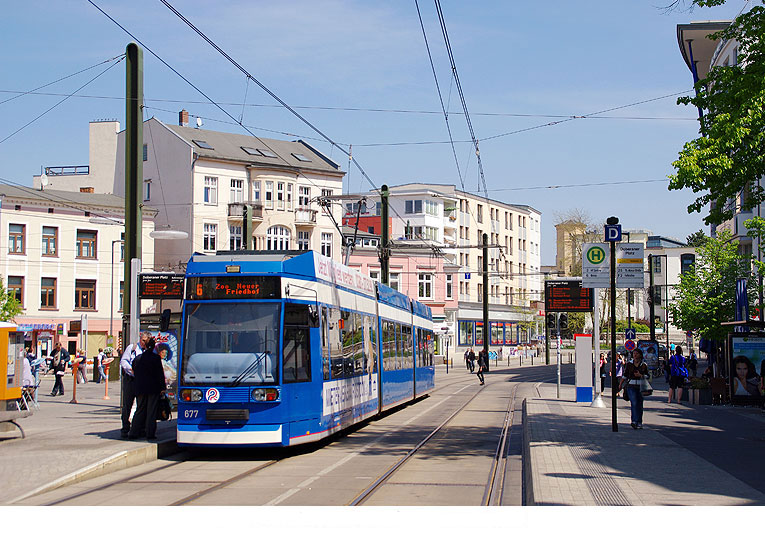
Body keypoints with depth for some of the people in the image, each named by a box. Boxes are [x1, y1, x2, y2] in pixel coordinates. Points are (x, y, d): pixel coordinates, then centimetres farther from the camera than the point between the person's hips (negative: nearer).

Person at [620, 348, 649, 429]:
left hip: (640, 387, 1)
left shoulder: (643, 365, 5)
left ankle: (639, 422, 11)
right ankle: (634, 421, -22)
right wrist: (621, 384, 18)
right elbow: (625, 375, 15)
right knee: (634, 403, -15)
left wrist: (640, 375, -13)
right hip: (631, 386, -1)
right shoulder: (629, 364, 7)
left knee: (639, 405, 3)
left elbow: (647, 376, 5)